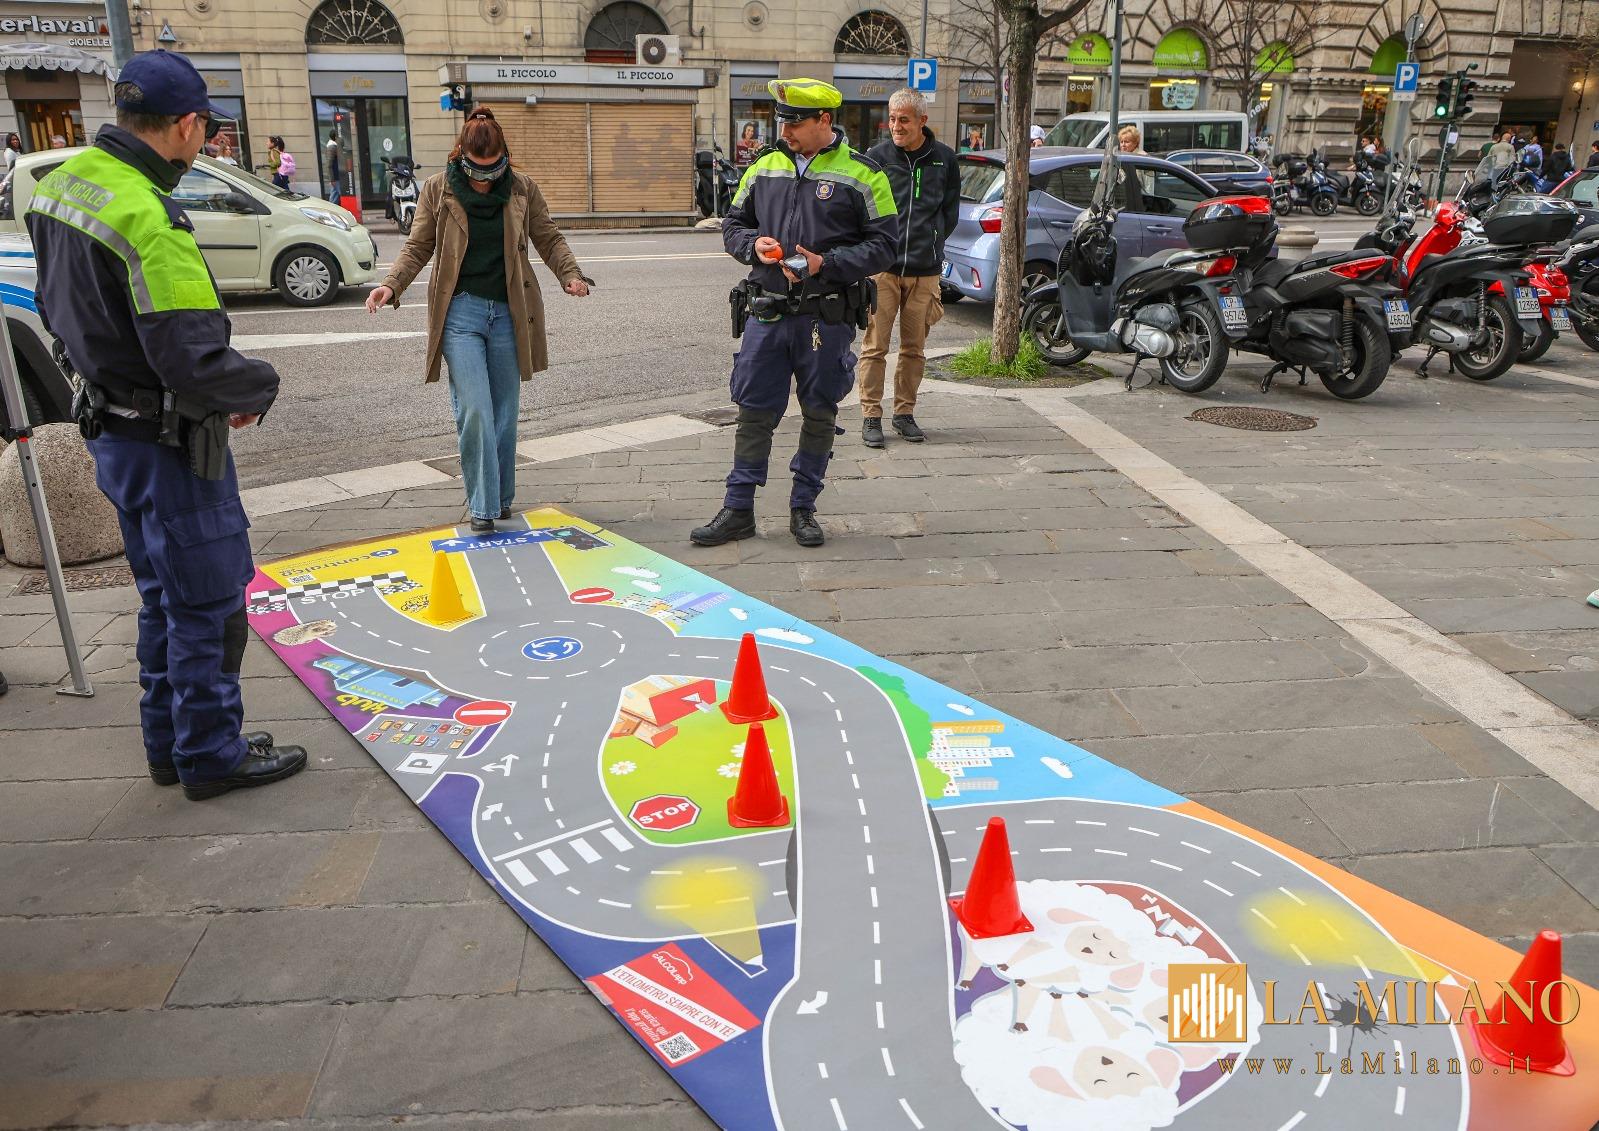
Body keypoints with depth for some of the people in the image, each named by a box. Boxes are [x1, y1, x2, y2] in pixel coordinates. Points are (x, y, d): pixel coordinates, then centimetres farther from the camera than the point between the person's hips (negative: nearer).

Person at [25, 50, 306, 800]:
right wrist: (259, 386, -7)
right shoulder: (148, 218, -25)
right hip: (170, 447, -9)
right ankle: (212, 756, 18)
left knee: (165, 598, 20)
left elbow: (58, 308, 15)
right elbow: (195, 362, -26)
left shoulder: (62, 184, 5)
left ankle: (170, 744, 33)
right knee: (207, 603, 5)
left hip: (113, 434, 9)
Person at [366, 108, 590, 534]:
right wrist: (390, 286, -9)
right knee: (474, 411, -11)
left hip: (508, 311, 2)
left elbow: (548, 239, 10)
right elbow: (418, 247, 6)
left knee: (504, 411, 9)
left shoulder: (522, 188, 4)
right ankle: (482, 506, -4)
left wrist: (571, 274, -8)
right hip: (461, 311, -2)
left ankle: (502, 497, 24)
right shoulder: (438, 189, 1)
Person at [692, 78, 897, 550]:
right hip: (766, 314, 3)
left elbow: (884, 244, -4)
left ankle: (803, 508, 22)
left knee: (820, 414, 7)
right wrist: (753, 244, -6)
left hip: (827, 318, -2)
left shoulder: (862, 175, -2)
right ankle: (738, 509, 14)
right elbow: (733, 225, 17)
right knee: (753, 411, 4)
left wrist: (827, 263, -16)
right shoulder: (763, 169, 9)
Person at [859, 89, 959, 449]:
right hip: (882, 267, -2)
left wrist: (931, 242, 7)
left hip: (925, 270, 2)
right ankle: (871, 416, 6)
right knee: (875, 346, -2)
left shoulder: (944, 158, 6)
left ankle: (905, 413, 21)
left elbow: (951, 211, 16)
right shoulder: (876, 156, 0)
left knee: (914, 348, 9)